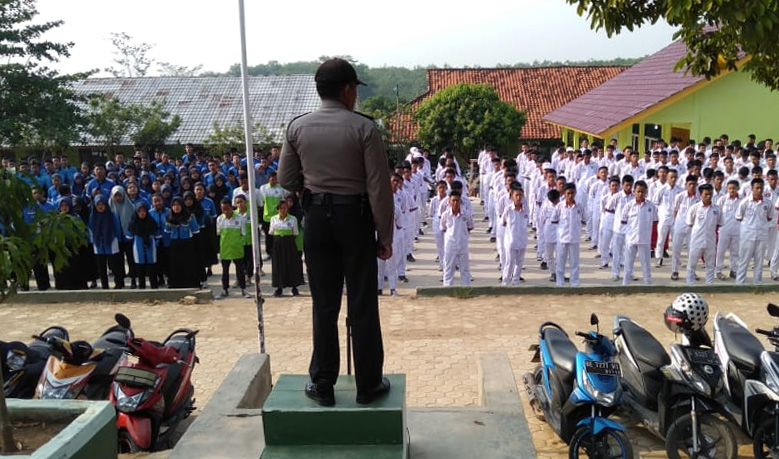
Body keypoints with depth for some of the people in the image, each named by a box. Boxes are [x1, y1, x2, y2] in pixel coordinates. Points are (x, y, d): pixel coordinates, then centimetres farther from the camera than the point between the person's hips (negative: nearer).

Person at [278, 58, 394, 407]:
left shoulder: (297, 127, -1)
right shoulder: (364, 128, -11)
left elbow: (286, 180, 5)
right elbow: (379, 188, -12)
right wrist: (385, 236, -4)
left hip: (317, 217, 3)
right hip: (355, 217, -3)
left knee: (324, 304, 11)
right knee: (363, 305, 7)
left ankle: (322, 385, 20)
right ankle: (368, 385, 18)